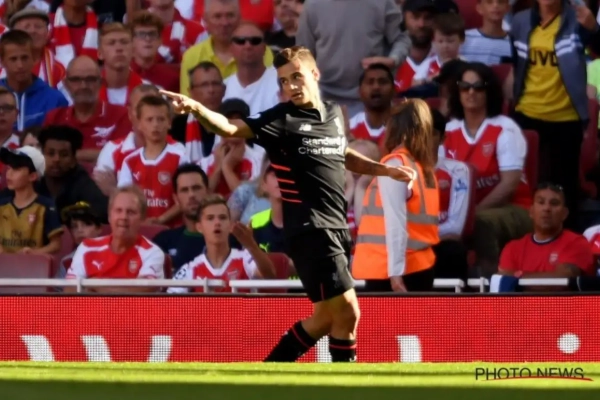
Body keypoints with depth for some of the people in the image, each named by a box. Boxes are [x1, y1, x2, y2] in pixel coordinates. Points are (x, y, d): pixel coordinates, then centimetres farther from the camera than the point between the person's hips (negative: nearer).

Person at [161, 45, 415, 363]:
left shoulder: (334, 114, 12)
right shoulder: (281, 119, -8)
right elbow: (230, 128, -23)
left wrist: (385, 170, 24)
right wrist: (196, 109, -41)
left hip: (337, 227, 8)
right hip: (311, 230, -7)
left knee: (327, 316, 11)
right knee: (347, 312, -12)